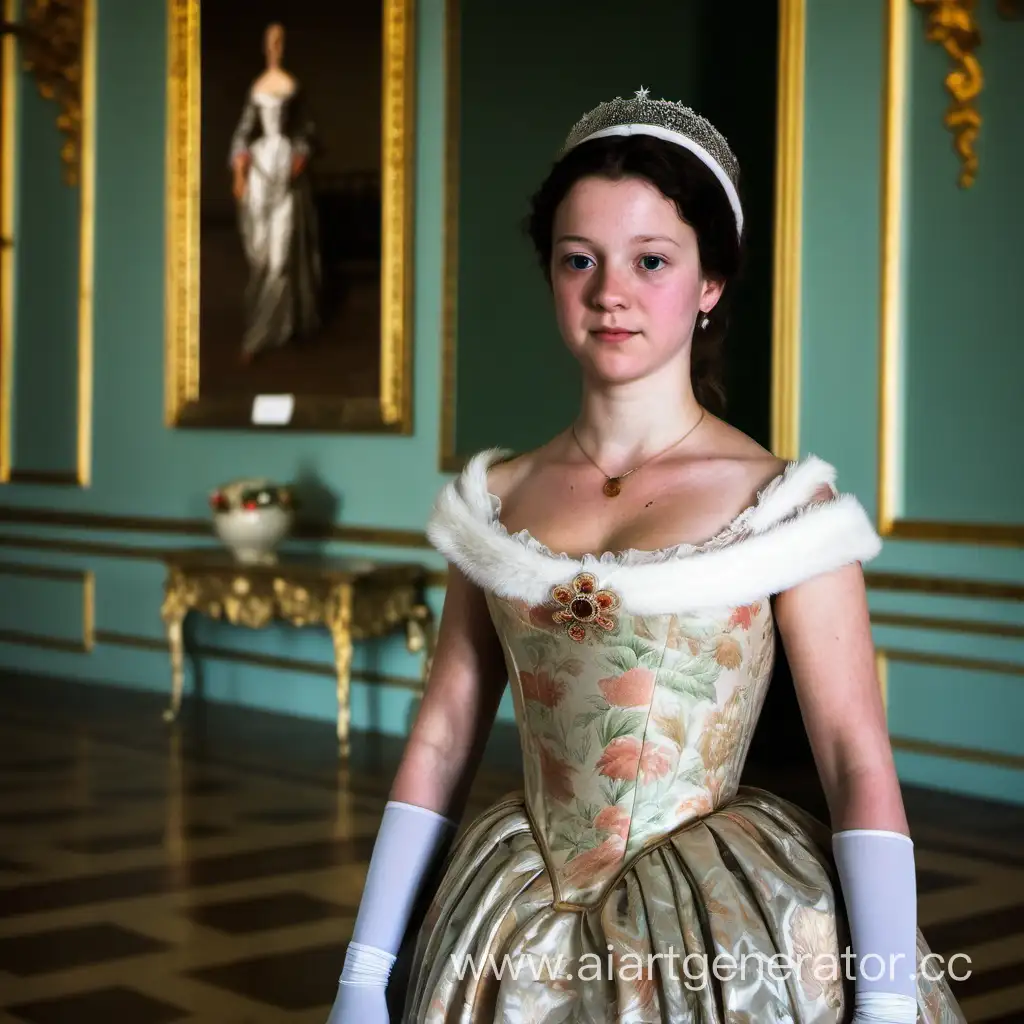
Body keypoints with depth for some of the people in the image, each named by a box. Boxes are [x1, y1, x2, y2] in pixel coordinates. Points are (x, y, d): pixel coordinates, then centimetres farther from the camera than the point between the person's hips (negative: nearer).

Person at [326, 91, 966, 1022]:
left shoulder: (778, 502, -8)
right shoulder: (496, 498, 3)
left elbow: (859, 764, -11)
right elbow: (443, 739, 4)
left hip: (726, 935, -3)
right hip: (520, 942, 4)